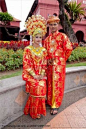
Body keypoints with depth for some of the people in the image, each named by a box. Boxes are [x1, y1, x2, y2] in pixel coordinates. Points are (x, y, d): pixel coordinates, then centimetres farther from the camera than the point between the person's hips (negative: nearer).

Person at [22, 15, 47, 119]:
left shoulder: (43, 50, 9)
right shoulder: (28, 49, -2)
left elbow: (44, 64, 7)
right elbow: (26, 64, -7)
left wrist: (42, 75, -7)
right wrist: (34, 75, -14)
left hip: (41, 74, 3)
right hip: (30, 74, -3)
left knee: (42, 85, -23)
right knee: (36, 86, -25)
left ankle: (39, 109, -2)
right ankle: (34, 111, -5)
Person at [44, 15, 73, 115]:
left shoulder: (63, 36, -4)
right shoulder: (47, 39, 12)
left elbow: (69, 49, -9)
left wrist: (62, 59, -1)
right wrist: (48, 60, 2)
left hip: (59, 65, -5)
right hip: (50, 64, 5)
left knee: (57, 85, 0)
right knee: (50, 84, 11)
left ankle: (55, 106, 14)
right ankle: (51, 102, 28)